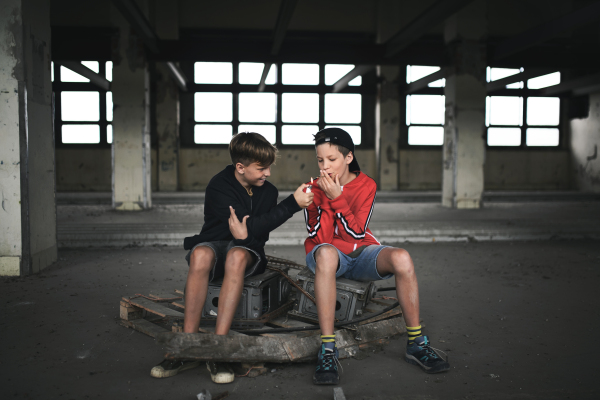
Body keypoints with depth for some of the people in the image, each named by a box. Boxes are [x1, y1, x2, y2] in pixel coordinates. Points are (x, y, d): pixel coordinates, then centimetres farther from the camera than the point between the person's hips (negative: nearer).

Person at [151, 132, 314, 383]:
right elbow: (253, 227, -20)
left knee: (237, 256, -37)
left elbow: (259, 235, -2)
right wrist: (293, 203, -23)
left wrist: (246, 234, -27)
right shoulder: (219, 187, -11)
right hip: (215, 244, -1)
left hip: (247, 250, 2)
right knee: (201, 254, -38)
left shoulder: (268, 191, 2)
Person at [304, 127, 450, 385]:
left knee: (401, 257, -30)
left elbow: (357, 233, -14)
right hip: (329, 255, -2)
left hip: (361, 252, 2)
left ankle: (416, 344, -15)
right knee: (326, 253, -41)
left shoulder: (366, 185, -4)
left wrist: (337, 197, -23)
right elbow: (321, 239, -14)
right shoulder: (315, 189, -6)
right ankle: (327, 350, -39)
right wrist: (326, 199, -23)